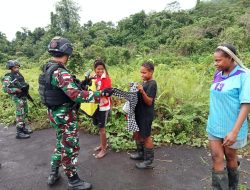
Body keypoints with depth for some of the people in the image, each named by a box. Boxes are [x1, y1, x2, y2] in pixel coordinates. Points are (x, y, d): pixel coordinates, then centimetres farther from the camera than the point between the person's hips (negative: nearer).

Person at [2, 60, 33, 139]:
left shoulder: (19, 75, 10)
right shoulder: (8, 77, -12)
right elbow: (5, 89, -18)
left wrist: (26, 86, 4)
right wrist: (16, 90, -22)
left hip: (24, 96, 8)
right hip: (17, 97, -8)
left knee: (25, 113, 16)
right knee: (20, 114, -6)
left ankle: (24, 127, 30)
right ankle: (19, 133, 0)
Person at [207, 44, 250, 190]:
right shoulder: (218, 75, 2)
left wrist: (234, 131, -24)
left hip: (231, 128, -4)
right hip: (214, 126, 4)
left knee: (230, 158, 16)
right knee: (217, 159, 6)